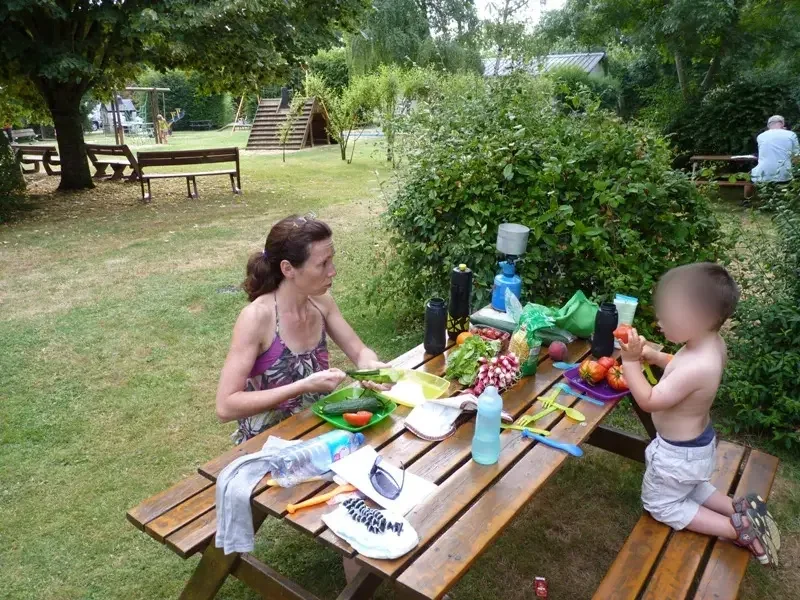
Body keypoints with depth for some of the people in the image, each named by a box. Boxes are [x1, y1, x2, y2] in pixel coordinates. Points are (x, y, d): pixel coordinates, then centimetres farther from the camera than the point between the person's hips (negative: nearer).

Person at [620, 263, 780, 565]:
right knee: (690, 488, 34)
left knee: (661, 505, 15)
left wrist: (631, 361, -27)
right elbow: (681, 368, 10)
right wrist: (651, 355, -4)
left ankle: (737, 529, 8)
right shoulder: (713, 343, -10)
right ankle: (741, 510, 19)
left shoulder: (699, 366, -39)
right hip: (697, 441, 9)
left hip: (679, 452, -9)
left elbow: (649, 401, -30)